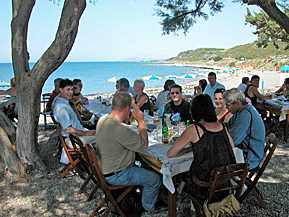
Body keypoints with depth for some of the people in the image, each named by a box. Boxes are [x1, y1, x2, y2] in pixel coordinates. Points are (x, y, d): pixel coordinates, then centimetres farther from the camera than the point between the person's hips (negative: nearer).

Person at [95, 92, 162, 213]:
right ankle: (149, 209, 24)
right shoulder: (121, 129, -34)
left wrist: (127, 119, 4)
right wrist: (141, 121, -12)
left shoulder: (103, 119, -4)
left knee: (140, 164, 29)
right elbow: (144, 144, -21)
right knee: (154, 180, 0)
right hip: (115, 175, -10)